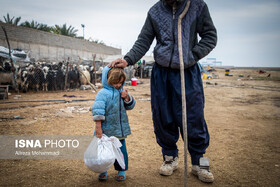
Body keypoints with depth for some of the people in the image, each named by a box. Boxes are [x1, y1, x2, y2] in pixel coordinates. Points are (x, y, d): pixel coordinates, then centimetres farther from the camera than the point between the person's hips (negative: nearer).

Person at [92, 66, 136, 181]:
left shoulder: (121, 92, 7)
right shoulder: (103, 93, -13)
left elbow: (130, 106, 13)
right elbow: (97, 111, -20)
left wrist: (127, 98, -7)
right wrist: (98, 128, -23)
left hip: (120, 130, 5)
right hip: (106, 130, -4)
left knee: (121, 150, 12)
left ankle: (121, 170, 30)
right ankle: (103, 171, 30)